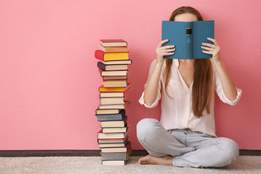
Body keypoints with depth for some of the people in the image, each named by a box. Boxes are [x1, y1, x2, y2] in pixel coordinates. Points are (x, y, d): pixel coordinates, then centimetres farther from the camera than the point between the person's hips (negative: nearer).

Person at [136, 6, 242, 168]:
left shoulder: (209, 64, 3)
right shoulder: (162, 64, 1)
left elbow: (232, 99, -11)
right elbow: (149, 102, -14)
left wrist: (217, 62, -19)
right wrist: (159, 63, -22)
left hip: (201, 138, 1)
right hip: (169, 135, 0)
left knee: (230, 148, -32)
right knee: (145, 127, -34)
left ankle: (167, 160, -14)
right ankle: (202, 156, -11)